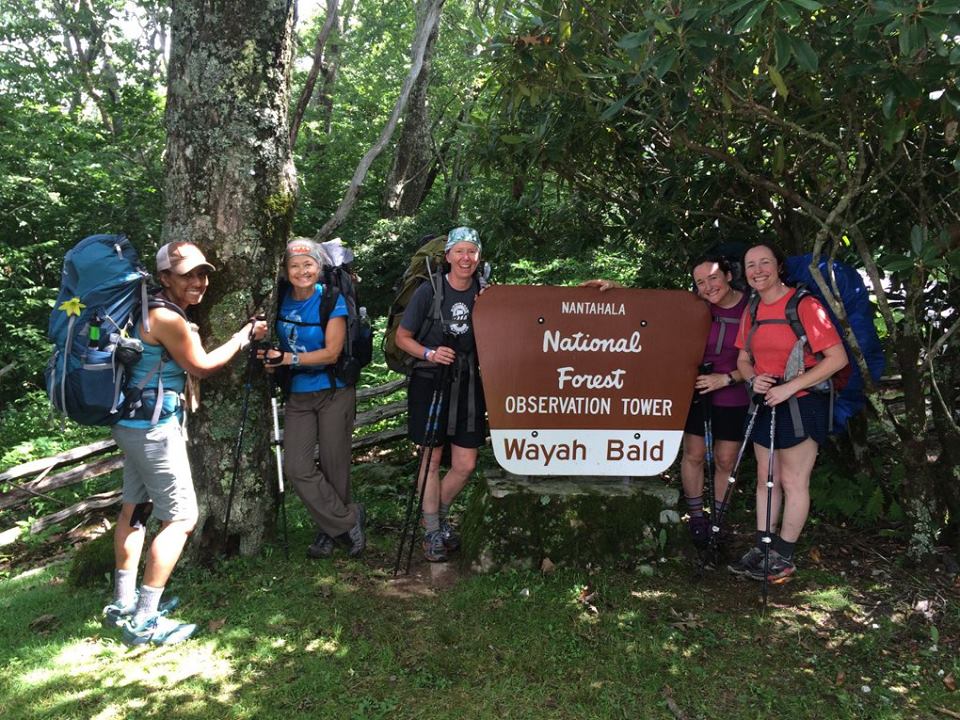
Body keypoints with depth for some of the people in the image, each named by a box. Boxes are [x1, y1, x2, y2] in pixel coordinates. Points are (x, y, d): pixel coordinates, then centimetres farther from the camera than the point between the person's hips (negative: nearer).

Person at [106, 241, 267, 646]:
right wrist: (246, 335, 1)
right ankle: (144, 622, -1)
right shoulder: (168, 318, -20)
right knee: (181, 518, -6)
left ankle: (123, 603, 30)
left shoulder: (155, 309, 10)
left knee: (135, 506, 18)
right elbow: (202, 367, -9)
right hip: (153, 426, -11)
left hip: (134, 421, 11)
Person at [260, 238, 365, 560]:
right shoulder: (282, 300, 1)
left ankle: (329, 530, 26)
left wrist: (287, 358, -22)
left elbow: (332, 353, -16)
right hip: (298, 395, 4)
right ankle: (348, 521, 8)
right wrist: (271, 356, -5)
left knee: (333, 467, 4)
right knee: (296, 467, -6)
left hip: (334, 392, -4)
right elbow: (276, 343, 17)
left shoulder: (332, 300, -11)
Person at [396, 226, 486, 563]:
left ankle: (439, 513, 31)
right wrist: (430, 353, -18)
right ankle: (432, 530, 21)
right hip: (430, 383, -3)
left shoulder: (484, 293, 4)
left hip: (468, 384, 3)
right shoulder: (429, 291, -6)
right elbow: (402, 337, -1)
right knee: (432, 458, 6)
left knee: (465, 464, 4)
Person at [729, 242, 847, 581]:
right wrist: (753, 379, -9)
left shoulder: (804, 305, -14)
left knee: (793, 481, 3)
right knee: (765, 479, 13)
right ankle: (761, 548, 24)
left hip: (801, 404, -6)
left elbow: (837, 357, -18)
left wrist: (788, 387, -22)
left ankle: (783, 557, 15)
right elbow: (744, 358, 14)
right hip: (766, 403, 7)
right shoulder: (752, 312, 6)